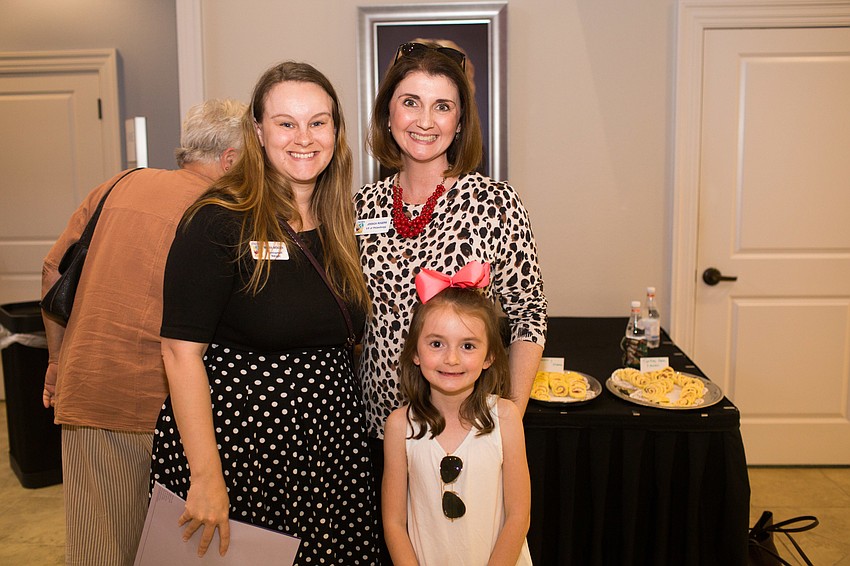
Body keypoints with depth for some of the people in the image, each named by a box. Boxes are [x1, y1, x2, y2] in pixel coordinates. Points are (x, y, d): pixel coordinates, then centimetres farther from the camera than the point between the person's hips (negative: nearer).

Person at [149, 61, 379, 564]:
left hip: (330, 445, 6)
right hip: (237, 440, -5)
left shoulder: (343, 222, 6)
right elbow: (182, 349, -16)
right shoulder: (220, 222, -13)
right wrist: (206, 477, -18)